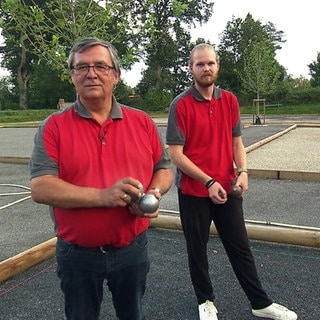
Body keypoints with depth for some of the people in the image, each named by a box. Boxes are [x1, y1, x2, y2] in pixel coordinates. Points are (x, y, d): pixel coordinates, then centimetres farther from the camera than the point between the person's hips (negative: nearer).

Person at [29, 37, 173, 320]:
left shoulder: (142, 122, 0)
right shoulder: (54, 127, -8)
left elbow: (164, 168, 7)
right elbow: (40, 188, -17)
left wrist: (153, 195, -15)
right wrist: (103, 196, -27)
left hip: (132, 249, 2)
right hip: (78, 254, -1)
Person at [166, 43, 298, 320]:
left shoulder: (230, 100, 4)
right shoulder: (181, 105, -11)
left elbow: (236, 142, 10)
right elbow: (175, 153, -14)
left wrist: (243, 171, -7)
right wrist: (208, 182, -19)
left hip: (227, 189, 4)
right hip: (193, 191, -3)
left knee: (240, 247, 14)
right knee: (197, 249, 12)